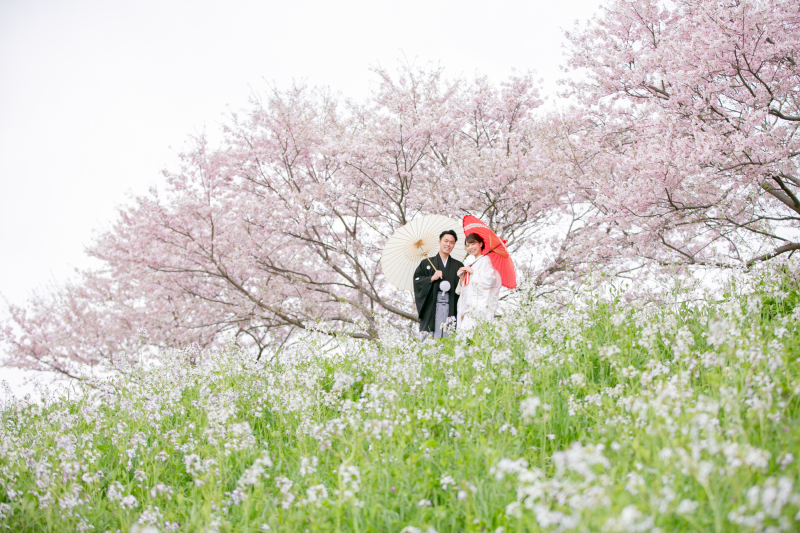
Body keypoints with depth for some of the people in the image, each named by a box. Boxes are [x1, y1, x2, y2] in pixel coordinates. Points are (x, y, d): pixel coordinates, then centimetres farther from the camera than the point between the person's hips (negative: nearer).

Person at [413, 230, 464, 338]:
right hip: (431, 307, -1)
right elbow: (417, 280, 5)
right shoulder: (427, 263, 14)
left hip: (451, 308, 1)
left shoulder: (458, 266, 16)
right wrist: (432, 278, -7)